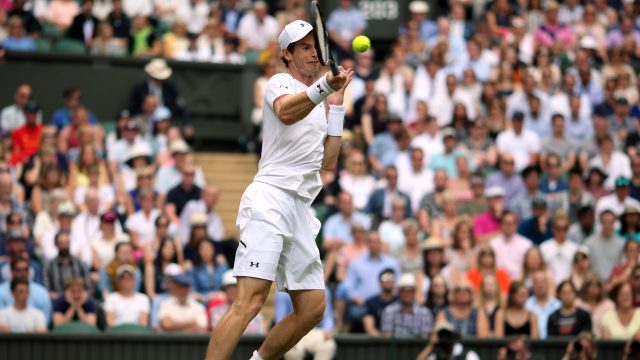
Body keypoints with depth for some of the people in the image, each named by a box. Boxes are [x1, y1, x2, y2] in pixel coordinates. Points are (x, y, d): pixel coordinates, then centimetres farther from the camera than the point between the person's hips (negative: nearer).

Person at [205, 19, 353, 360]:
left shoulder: (319, 104, 24)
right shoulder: (280, 83, 0)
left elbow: (328, 162, 17)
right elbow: (286, 112, -25)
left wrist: (336, 103, 15)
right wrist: (325, 86, -43)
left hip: (300, 210, 9)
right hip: (270, 199, -9)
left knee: (312, 309, 6)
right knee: (251, 300, -21)